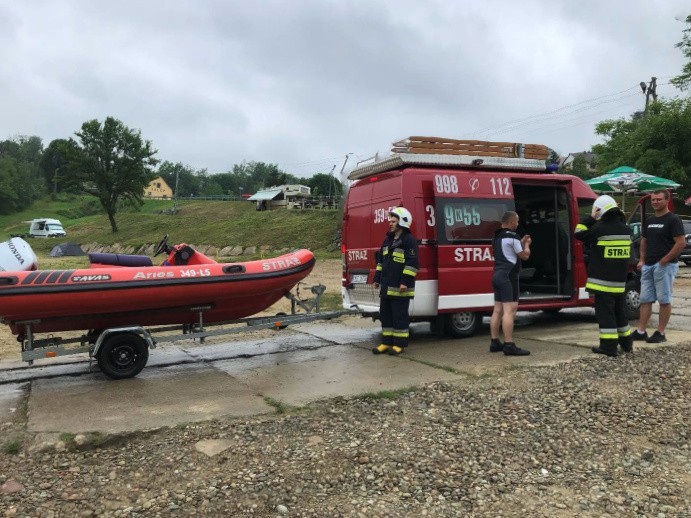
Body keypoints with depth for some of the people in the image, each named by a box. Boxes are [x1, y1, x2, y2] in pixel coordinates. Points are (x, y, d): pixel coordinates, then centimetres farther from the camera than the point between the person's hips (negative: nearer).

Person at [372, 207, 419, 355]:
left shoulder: (409, 240, -9)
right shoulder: (388, 239, 17)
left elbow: (412, 263, -15)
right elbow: (381, 260, 22)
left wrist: (405, 281, -20)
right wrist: (377, 278, 19)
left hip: (400, 287, -9)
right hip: (386, 286, 9)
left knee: (400, 315, -2)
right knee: (385, 314, 12)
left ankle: (400, 344, 8)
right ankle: (387, 342, 20)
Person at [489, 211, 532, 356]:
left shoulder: (497, 237, 15)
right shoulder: (512, 237, -12)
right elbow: (524, 255, -4)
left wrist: (521, 242, 24)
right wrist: (527, 244, 13)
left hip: (498, 274, 10)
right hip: (508, 276, -10)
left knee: (498, 310, 11)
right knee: (509, 311, -11)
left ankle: (495, 343, 14)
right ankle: (509, 345, -13)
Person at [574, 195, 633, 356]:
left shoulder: (600, 228, -15)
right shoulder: (626, 229, 6)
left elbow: (579, 234, -4)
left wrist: (590, 218, 1)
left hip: (603, 280, -7)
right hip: (620, 280, 7)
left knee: (605, 313, -2)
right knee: (620, 311, 18)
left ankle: (609, 346, -1)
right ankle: (626, 344, 28)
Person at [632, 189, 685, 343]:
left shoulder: (673, 220, -7)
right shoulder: (649, 221, 15)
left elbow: (681, 243, -14)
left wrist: (664, 260, -16)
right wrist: (642, 260, 10)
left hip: (665, 266, -7)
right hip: (648, 266, 8)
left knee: (664, 300, 0)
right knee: (645, 299, 7)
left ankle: (660, 333, 5)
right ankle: (641, 331, 11)